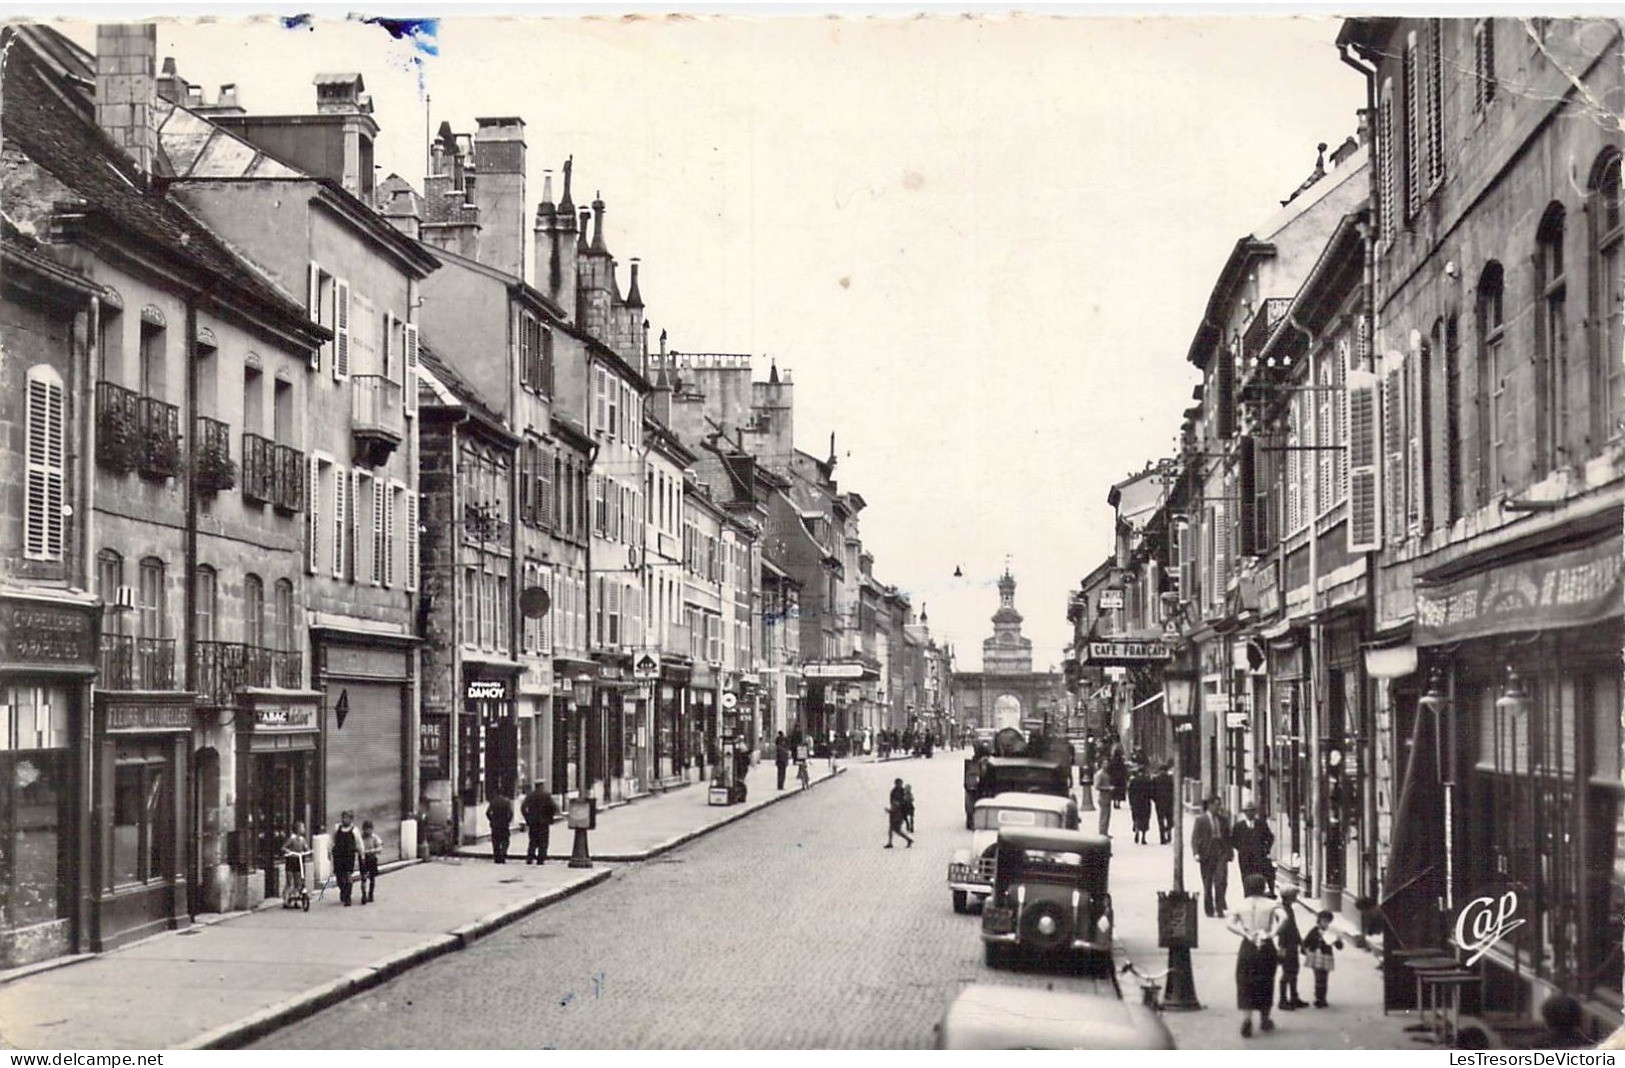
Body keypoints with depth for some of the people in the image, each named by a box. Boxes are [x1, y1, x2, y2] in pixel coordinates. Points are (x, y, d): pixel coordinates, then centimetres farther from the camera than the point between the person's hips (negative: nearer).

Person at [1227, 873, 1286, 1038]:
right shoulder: (1270, 904, 2)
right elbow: (1283, 918, -17)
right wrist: (1273, 933, -20)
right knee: (1265, 984, 16)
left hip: (1247, 947, 0)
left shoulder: (1241, 905, 4)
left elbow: (1230, 924, -10)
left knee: (1245, 985, 0)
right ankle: (1265, 1020, 28)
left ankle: (1246, 1018, -21)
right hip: (1267, 947, 0)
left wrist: (1246, 935, -14)